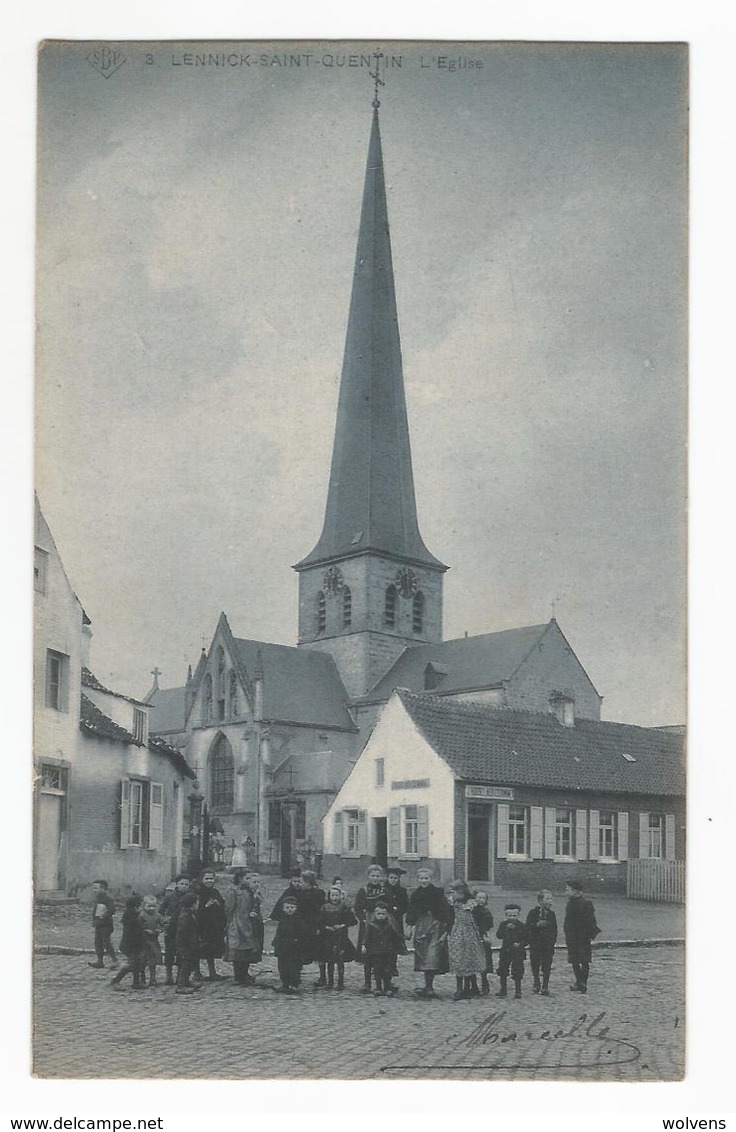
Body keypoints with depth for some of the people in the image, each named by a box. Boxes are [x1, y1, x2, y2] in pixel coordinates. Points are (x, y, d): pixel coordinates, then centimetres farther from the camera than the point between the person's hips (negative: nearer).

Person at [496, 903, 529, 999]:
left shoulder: (521, 926, -2)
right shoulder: (503, 924, 3)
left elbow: (527, 939, 1)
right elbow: (499, 935, -9)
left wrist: (520, 944, -16)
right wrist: (506, 928, -21)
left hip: (518, 952, -3)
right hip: (505, 951, 3)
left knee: (517, 971, -5)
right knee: (502, 970, 7)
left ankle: (518, 991, 7)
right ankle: (503, 990, 20)